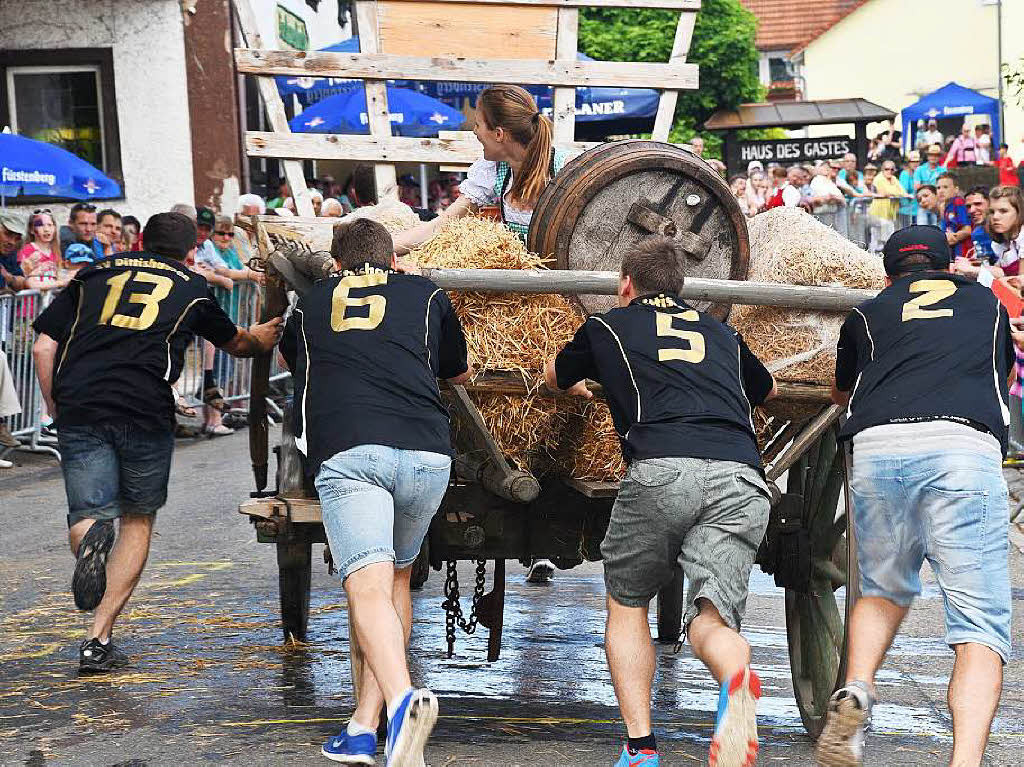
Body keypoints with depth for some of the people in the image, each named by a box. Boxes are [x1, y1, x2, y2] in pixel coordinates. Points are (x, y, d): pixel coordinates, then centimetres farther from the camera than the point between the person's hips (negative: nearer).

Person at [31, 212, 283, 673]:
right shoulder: (192, 288, 20)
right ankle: (99, 641, 8)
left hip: (79, 407, 1)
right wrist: (262, 337, 59)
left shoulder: (94, 274, 21)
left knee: (86, 516, 10)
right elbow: (236, 344, 38)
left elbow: (44, 348, 12)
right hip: (146, 410, -1)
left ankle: (89, 536, -28)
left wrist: (57, 411, 20)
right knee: (138, 519, 16)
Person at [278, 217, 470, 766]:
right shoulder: (426, 294, 25)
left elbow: (289, 357, 49)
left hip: (345, 449, -1)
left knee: (369, 587, -13)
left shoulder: (312, 302, 27)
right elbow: (460, 372, 40)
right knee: (397, 577, 19)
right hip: (427, 452, 2)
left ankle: (403, 700, -40)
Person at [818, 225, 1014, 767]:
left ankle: (856, 691, -2)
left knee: (883, 590, 23)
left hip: (876, 444, 1)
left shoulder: (867, 315, 28)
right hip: (966, 445, -1)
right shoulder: (987, 303, 32)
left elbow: (841, 393, 45)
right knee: (980, 623, -3)